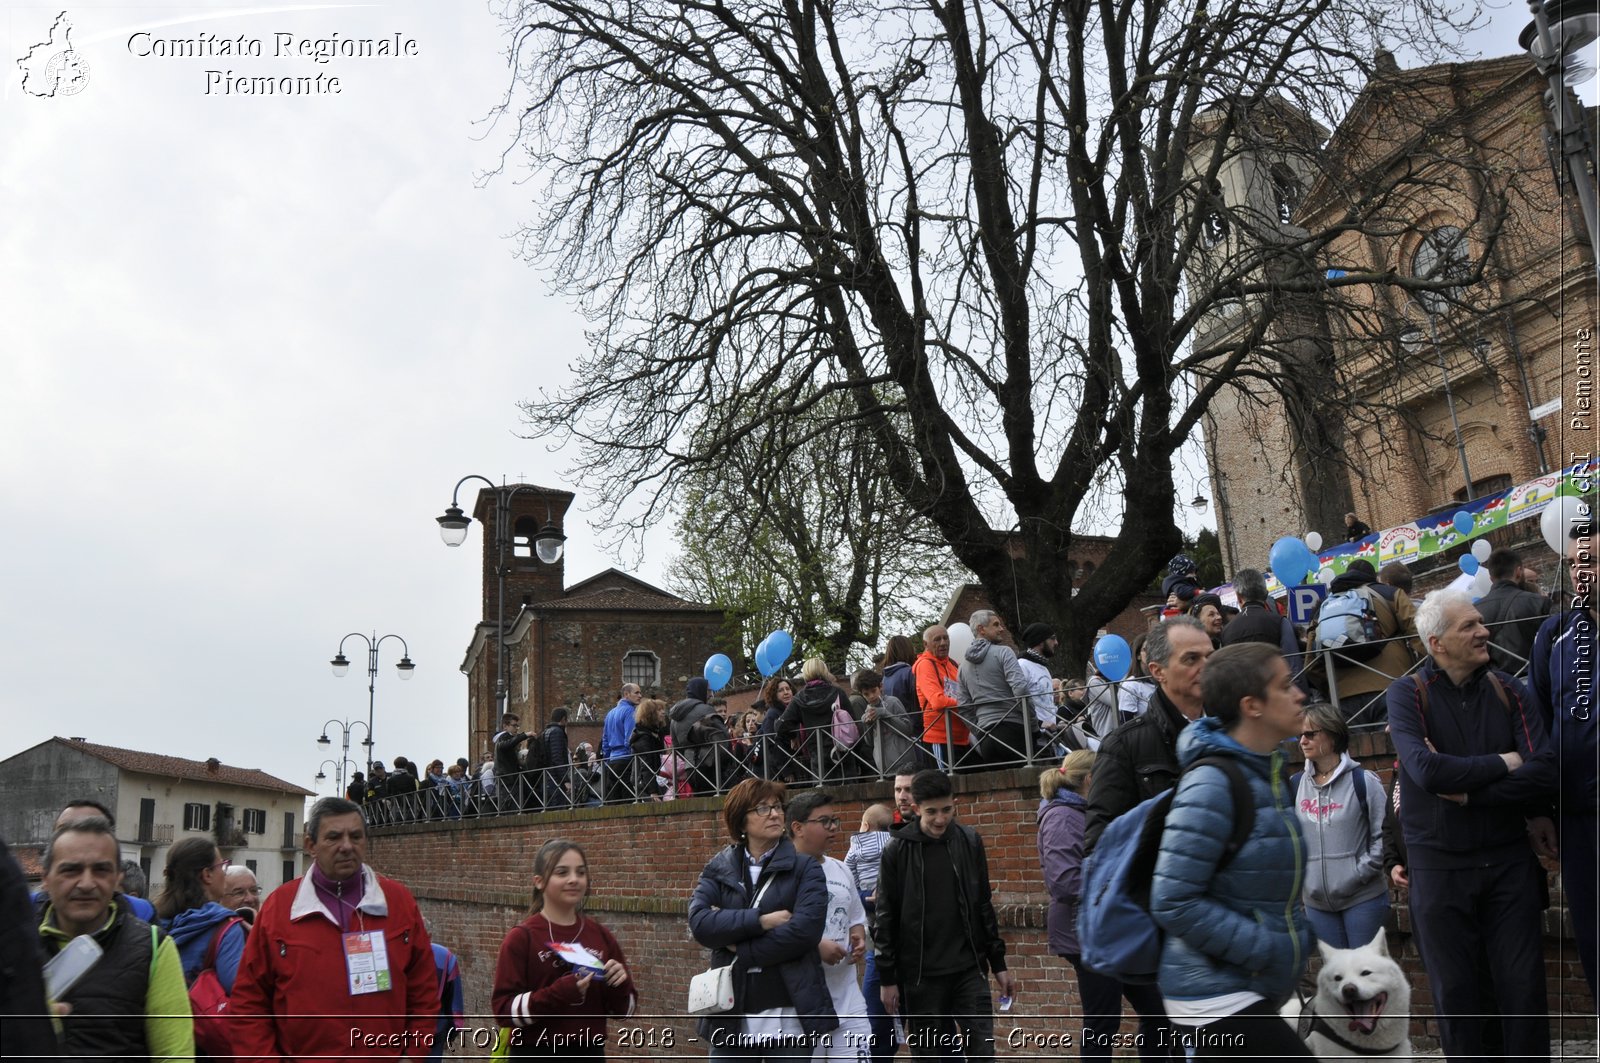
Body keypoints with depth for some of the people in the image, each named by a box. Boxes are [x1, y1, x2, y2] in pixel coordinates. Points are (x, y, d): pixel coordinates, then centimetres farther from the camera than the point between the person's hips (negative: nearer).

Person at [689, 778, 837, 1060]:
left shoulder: (805, 868, 1)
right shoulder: (717, 869, 8)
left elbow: (805, 929, -14)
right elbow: (699, 921, -9)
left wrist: (740, 947, -9)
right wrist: (761, 920, -17)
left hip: (788, 1017, -2)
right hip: (731, 1018, 2)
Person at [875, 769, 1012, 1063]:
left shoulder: (970, 842, 2)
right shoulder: (898, 851, -5)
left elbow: (983, 906, 9)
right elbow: (886, 917, -2)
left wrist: (998, 963, 8)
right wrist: (887, 977, -3)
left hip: (969, 968, 2)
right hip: (920, 974, -2)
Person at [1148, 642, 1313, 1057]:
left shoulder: (1265, 773, 8)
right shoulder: (1212, 785, -20)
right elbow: (1173, 902, -23)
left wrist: (1298, 936, 10)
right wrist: (1266, 948, -20)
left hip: (1248, 991, 9)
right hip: (1217, 995, -9)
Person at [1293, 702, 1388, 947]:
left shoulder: (1362, 781, -7)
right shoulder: (1296, 785, 5)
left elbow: (1384, 834, -8)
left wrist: (1360, 872, -12)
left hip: (1362, 899, -4)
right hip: (1316, 901, 4)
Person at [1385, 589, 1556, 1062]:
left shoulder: (1508, 690, 1)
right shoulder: (1408, 693, -7)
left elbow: (1545, 772, -12)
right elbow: (1427, 771, -22)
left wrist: (1467, 790, -16)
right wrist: (1502, 764, -11)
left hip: (1509, 859, 2)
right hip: (1439, 863, -2)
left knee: (1524, 985, 7)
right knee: (1454, 988, 9)